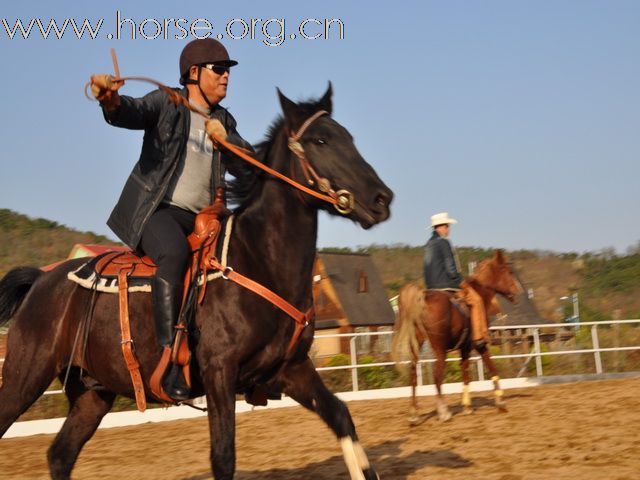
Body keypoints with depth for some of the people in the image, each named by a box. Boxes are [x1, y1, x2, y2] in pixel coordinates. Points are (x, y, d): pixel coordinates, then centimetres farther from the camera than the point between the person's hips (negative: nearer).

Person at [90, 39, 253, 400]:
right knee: (175, 253, -36)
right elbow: (132, 113, -19)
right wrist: (111, 100, -43)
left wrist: (226, 140, -10)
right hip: (156, 211, -6)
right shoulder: (167, 103, 1)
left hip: (202, 218, 6)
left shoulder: (225, 121, 16)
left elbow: (248, 167, 8)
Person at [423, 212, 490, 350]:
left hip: (432, 287, 10)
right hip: (446, 284, -10)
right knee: (476, 300, -4)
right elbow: (451, 268, -18)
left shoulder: (429, 244, 15)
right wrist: (462, 282, -7)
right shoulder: (443, 242, -13)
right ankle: (479, 337, -10)